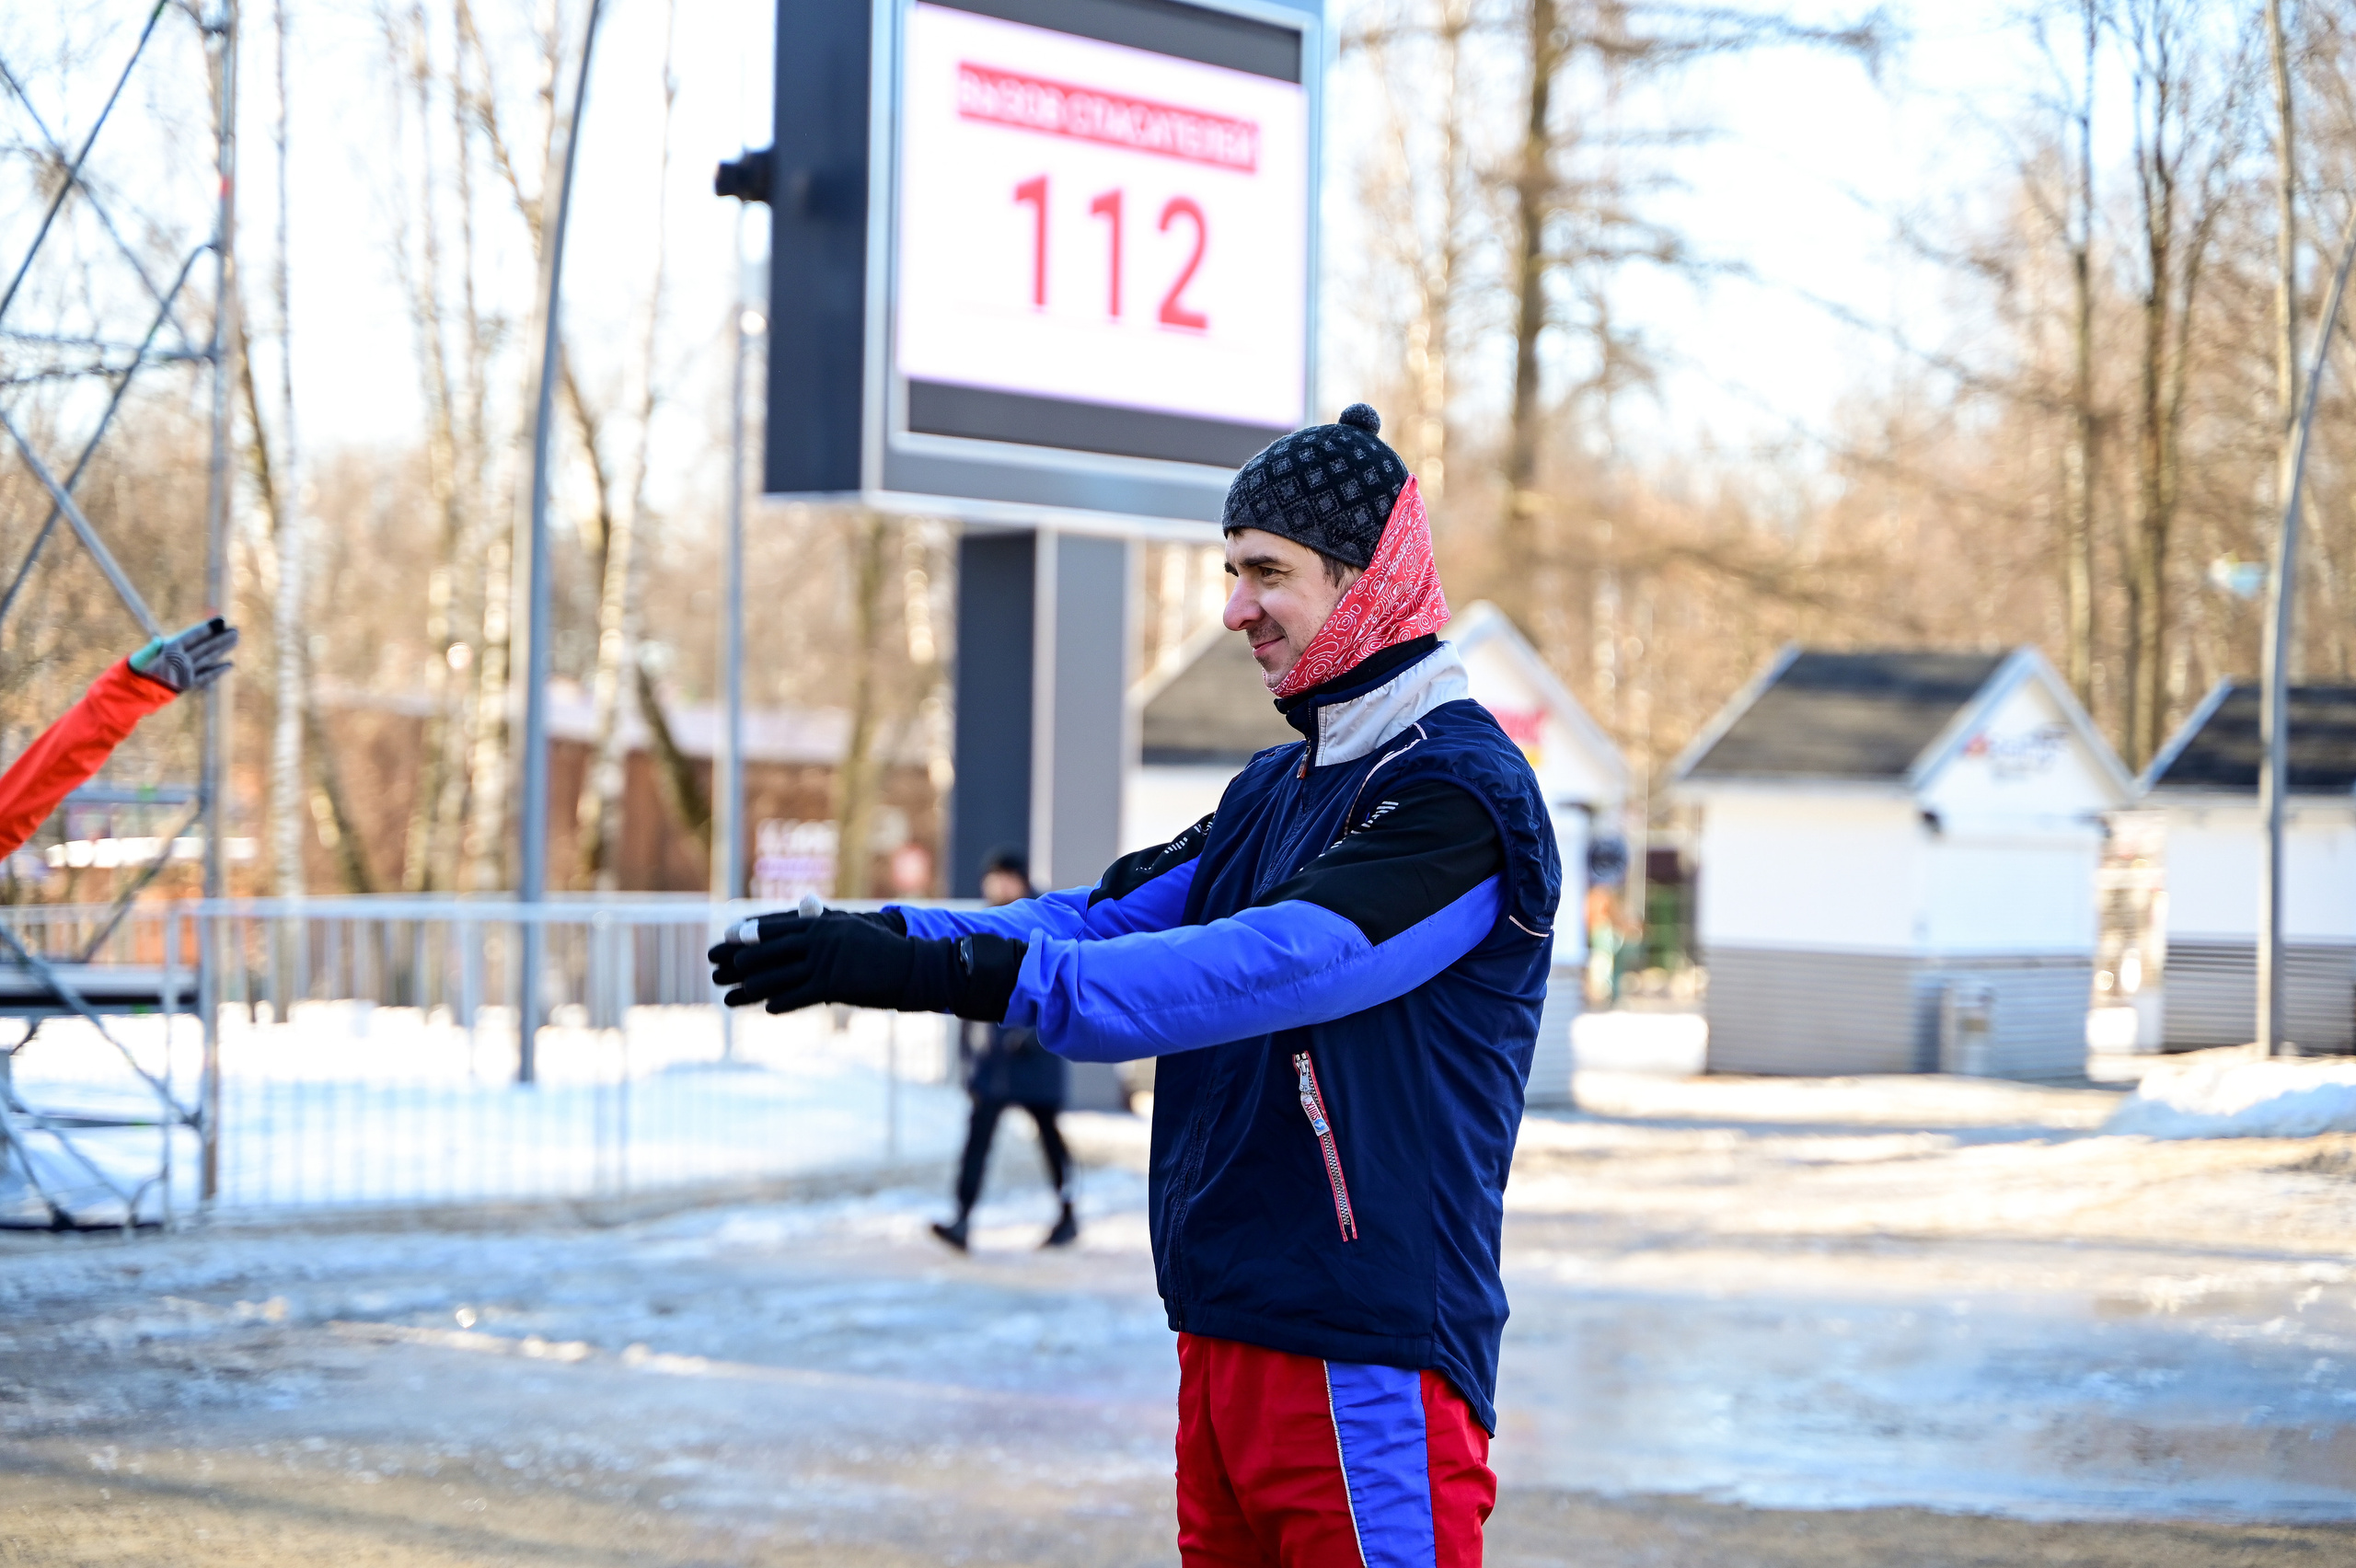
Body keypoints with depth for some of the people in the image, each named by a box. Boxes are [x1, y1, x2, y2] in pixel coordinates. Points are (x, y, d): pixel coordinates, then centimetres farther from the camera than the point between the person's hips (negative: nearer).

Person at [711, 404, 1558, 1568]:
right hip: (1225, 1337, 9)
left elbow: (1262, 970, -25)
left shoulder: (1460, 794, -13)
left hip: (1370, 1359, -9)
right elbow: (1104, 920, 9)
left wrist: (961, 972, -31)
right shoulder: (1272, 790, 19)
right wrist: (892, 939, -8)